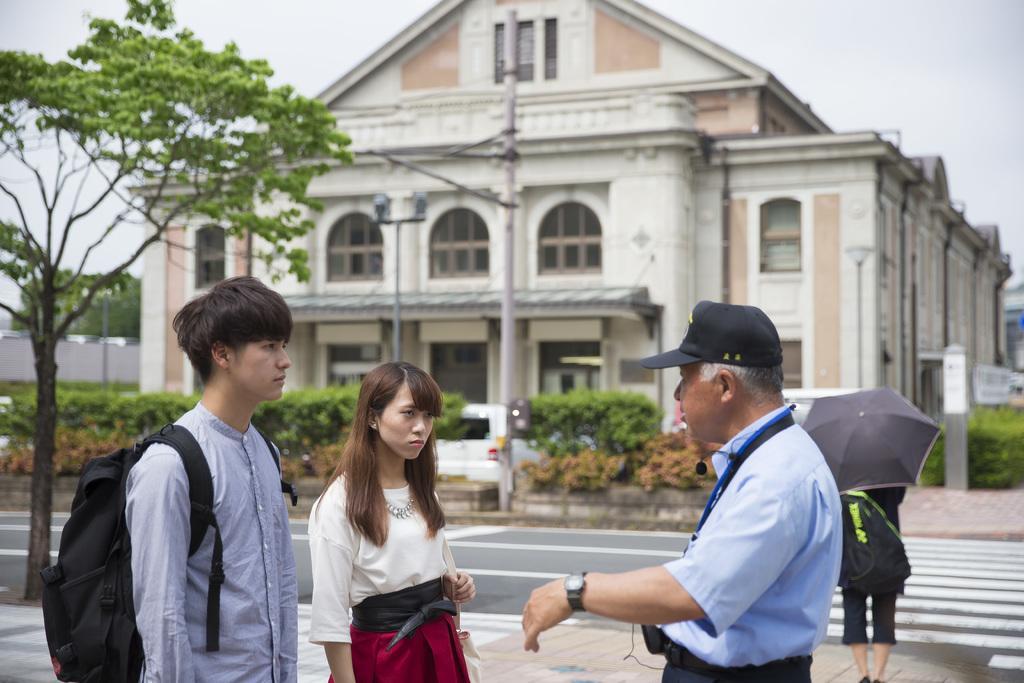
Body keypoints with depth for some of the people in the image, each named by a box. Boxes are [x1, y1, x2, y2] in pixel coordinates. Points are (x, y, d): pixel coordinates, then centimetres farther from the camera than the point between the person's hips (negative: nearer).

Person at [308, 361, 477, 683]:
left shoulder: (424, 493, 7)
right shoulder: (340, 503, -15)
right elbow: (329, 616, -15)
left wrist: (450, 587, 0)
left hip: (439, 646, 7)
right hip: (381, 655, -6)